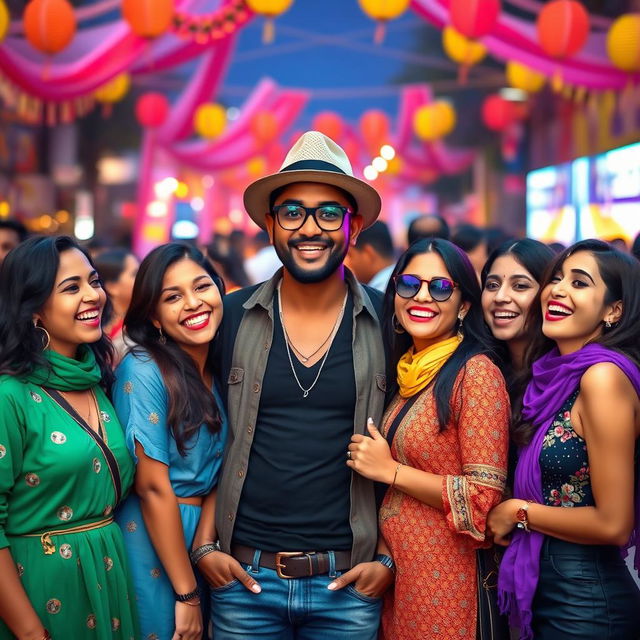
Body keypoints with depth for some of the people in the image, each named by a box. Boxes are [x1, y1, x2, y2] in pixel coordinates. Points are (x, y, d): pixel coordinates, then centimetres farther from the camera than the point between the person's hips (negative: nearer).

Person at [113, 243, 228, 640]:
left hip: (199, 538, 6)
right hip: (152, 543, -6)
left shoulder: (220, 373, 3)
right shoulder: (143, 370, -16)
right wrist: (187, 593, -15)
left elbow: (215, 476, 6)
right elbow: (153, 487, -17)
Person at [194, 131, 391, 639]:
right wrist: (205, 545, 0)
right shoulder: (234, 316, 0)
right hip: (243, 578, 1)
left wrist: (389, 558, -2)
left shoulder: (385, 322, -2)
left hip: (349, 583, 0)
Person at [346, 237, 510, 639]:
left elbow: (484, 497, -19)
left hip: (444, 573, -7)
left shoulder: (476, 372, -14)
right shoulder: (407, 372, 8)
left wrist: (390, 470, -13)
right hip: (395, 563, 7)